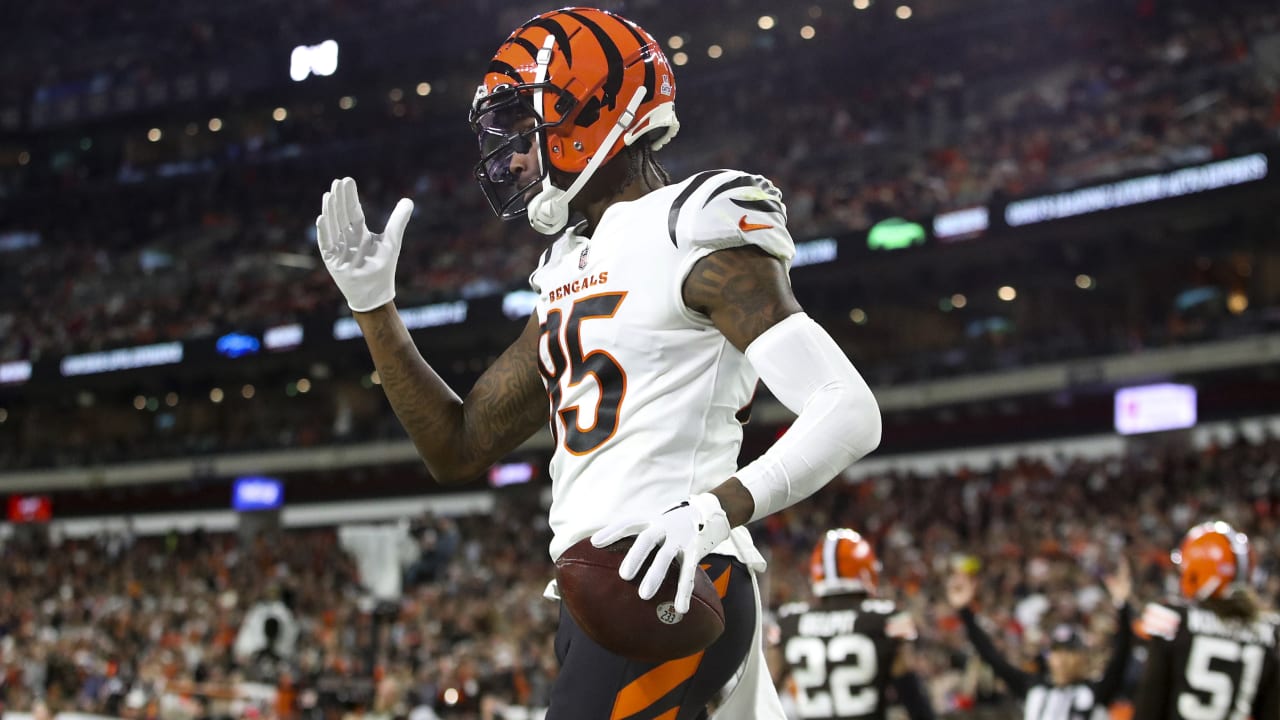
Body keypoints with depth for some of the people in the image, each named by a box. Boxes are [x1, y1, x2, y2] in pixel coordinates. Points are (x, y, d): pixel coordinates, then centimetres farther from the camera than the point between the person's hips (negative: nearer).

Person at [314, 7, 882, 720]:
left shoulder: (694, 233, -8)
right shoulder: (570, 273, 18)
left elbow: (850, 412, -16)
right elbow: (458, 450, 21)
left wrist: (715, 509, -30)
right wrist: (374, 305, 15)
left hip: (670, 586, -9)